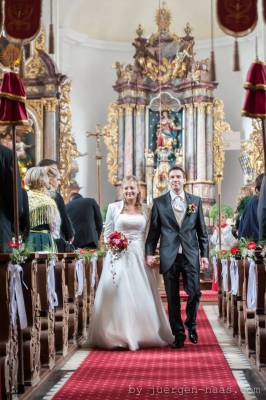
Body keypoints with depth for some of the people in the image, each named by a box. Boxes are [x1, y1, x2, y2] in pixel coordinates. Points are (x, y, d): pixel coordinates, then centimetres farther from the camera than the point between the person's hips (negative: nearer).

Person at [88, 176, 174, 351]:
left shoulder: (145, 210, 10)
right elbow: (107, 233, 6)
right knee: (118, 295, -3)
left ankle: (143, 335, 12)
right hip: (118, 256, -1)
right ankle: (118, 336, 5)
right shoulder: (114, 207, 5)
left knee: (141, 296, 2)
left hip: (139, 257, 2)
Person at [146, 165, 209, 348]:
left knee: (195, 293, -2)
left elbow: (202, 230, 9)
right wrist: (150, 253, -2)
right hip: (169, 256, -1)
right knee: (173, 298, 4)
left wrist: (204, 254, 4)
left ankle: (191, 324, 25)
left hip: (191, 256, 1)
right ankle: (178, 333, 16)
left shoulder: (196, 201, 8)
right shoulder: (159, 202, 4)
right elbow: (153, 230, 5)